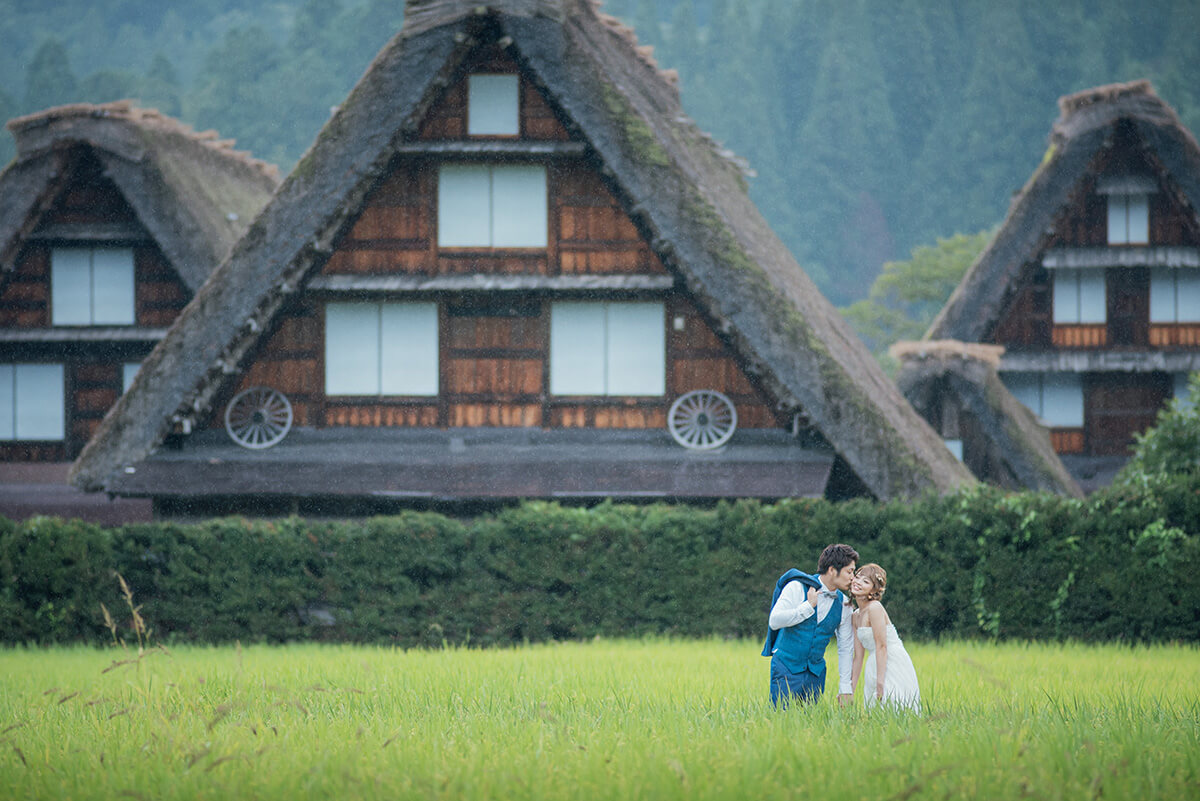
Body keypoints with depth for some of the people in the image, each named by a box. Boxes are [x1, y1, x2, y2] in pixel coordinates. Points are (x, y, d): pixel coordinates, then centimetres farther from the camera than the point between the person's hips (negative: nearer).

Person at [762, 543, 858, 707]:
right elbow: (774, 621, -17)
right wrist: (809, 606, -17)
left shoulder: (844, 604, 5)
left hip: (816, 673, 4)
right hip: (787, 667, -4)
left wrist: (845, 688, 7)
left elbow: (846, 648, 10)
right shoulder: (797, 588, -8)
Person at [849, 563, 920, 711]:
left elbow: (881, 647, -16)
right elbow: (858, 656, 15)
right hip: (874, 668, 8)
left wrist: (880, 683, -20)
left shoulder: (874, 608, -11)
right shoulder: (856, 616, 14)